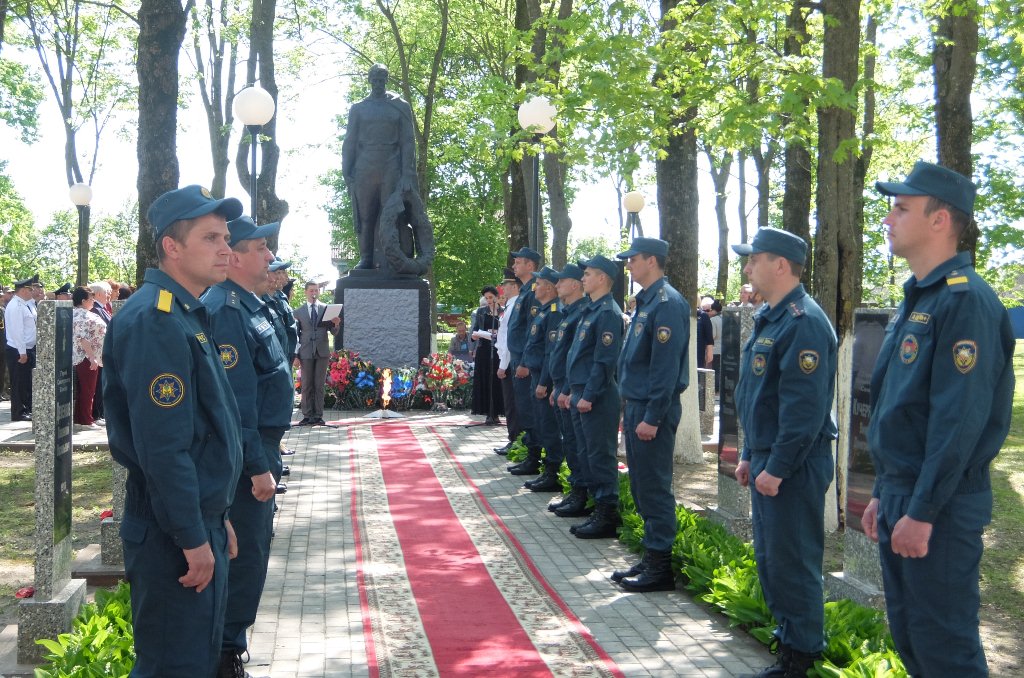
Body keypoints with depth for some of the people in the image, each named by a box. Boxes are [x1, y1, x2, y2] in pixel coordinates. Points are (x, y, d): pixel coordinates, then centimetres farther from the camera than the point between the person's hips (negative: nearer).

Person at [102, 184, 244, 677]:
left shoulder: (188, 314, 13)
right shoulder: (154, 320, -19)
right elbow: (162, 445, -24)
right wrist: (193, 538, -21)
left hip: (200, 524, 10)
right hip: (174, 538, -10)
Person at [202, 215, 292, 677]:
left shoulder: (248, 304, 12)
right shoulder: (226, 310, -20)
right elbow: (236, 398, -24)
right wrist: (257, 466, -24)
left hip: (258, 447, 10)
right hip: (245, 454, -10)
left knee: (252, 546, 19)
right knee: (246, 555, -2)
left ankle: (230, 638, 33)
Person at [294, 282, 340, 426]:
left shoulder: (327, 309, 8)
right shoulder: (298, 312, 7)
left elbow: (333, 332, 6)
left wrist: (336, 324, -17)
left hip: (322, 352, 0)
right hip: (306, 353, 0)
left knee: (319, 385, 1)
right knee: (306, 385, 2)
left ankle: (318, 416, 5)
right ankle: (307, 415, 7)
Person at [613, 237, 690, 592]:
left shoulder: (667, 303, -16)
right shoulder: (647, 301, 15)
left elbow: (666, 366, -21)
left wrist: (652, 418, -21)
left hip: (653, 410, -10)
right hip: (636, 405, 10)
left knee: (654, 489, -3)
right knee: (641, 487, 15)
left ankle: (661, 566, 5)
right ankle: (650, 557, 25)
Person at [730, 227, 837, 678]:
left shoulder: (803, 322, -19)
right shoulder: (769, 317, 13)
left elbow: (804, 406, -24)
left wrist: (777, 468, -22)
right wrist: (750, 455, 18)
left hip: (793, 465, -10)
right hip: (767, 459, 10)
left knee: (791, 560, 0)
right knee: (768, 556, 18)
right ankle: (789, 634, 32)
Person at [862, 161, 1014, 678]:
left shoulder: (965, 301, -16)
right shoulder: (916, 301, 14)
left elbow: (960, 419, -22)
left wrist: (922, 512, -21)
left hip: (939, 508, -9)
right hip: (902, 498, 10)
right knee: (906, 636, 18)